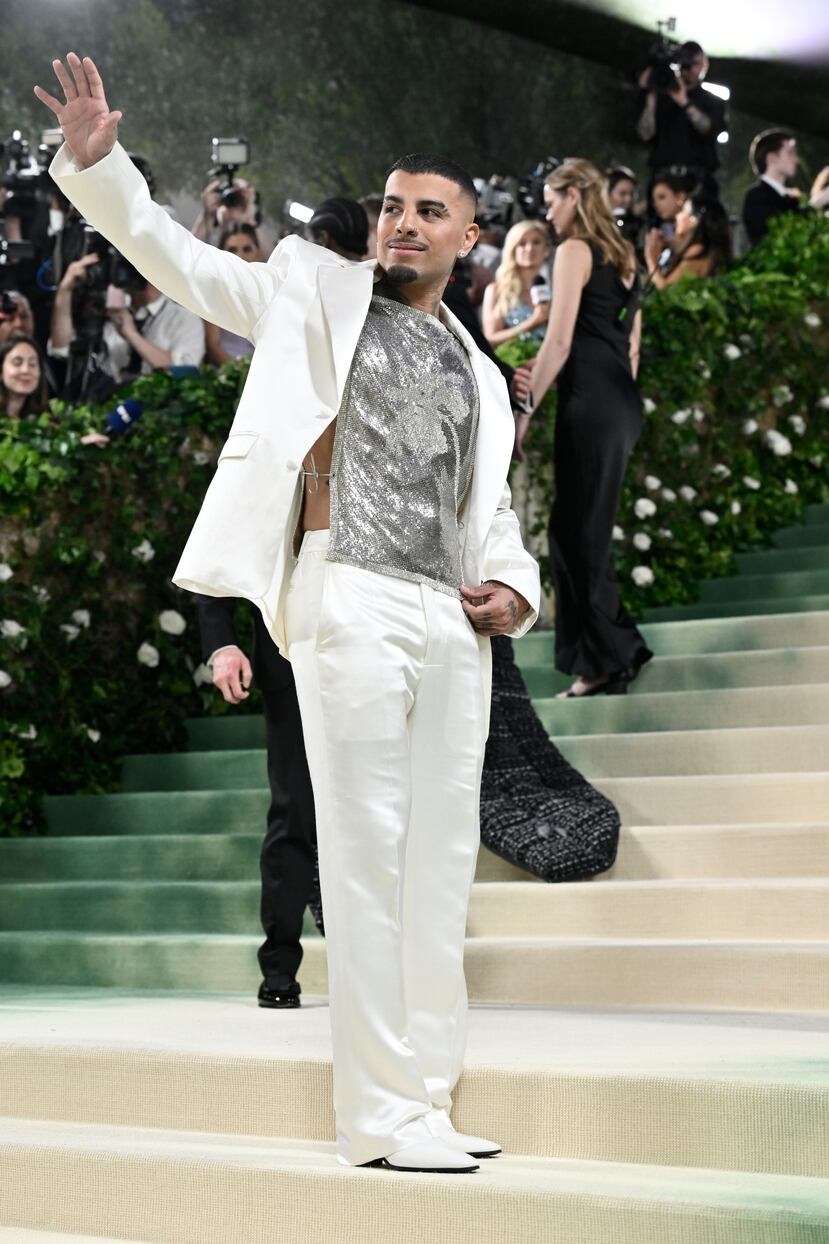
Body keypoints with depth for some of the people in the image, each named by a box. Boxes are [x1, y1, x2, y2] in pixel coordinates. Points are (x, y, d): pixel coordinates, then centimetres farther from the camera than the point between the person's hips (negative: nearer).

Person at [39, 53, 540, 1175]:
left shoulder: (479, 377, 23)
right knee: (368, 856, -8)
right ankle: (380, 1115, -5)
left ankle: (429, 1097, 13)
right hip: (352, 606, -6)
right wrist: (98, 164, -13)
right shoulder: (319, 293, 10)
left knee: (441, 864, 6)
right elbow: (178, 259, 2)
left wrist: (516, 587, 6)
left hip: (453, 624, 6)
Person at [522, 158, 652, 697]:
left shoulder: (574, 250, -7)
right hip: (624, 401, 8)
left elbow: (559, 343, -13)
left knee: (582, 534, -2)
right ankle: (618, 646, 12)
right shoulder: (622, 254, 18)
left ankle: (608, 660, 0)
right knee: (574, 530, 12)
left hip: (590, 402, -8)